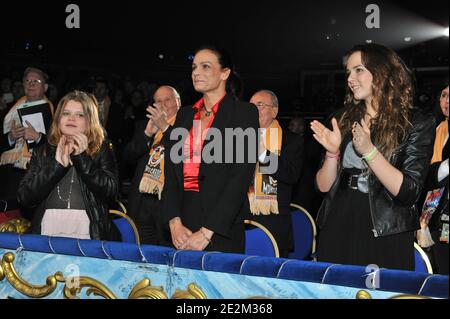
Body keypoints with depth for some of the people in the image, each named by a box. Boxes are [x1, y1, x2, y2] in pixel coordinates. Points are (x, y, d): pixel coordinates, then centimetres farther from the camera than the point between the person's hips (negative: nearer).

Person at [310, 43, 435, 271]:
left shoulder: (417, 124, -4)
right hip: (337, 233, 4)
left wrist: (368, 150, -22)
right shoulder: (344, 119, 7)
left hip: (386, 240, -4)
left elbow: (409, 192, -14)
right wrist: (332, 153, -12)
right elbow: (324, 186, 7)